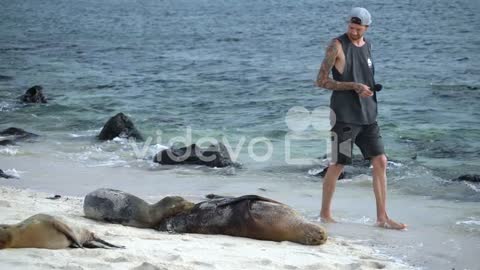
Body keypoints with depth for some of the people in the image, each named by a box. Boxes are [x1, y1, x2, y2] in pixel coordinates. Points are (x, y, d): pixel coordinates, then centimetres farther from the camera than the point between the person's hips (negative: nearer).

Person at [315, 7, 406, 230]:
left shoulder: (367, 45, 12)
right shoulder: (337, 46, -9)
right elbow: (321, 81, -12)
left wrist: (372, 88, 7)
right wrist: (354, 86, -19)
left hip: (367, 115, 6)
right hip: (344, 116, -6)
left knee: (380, 161, 1)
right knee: (337, 165, 1)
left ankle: (382, 217, 7)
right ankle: (324, 214, 17)